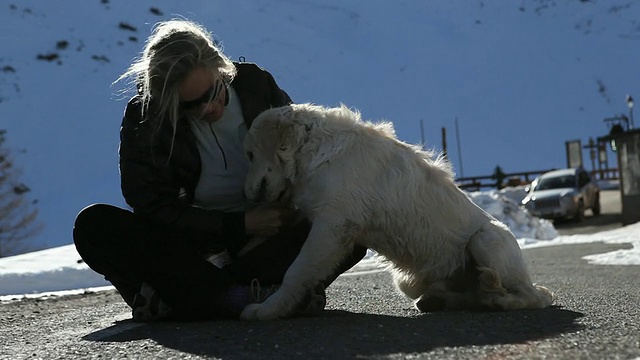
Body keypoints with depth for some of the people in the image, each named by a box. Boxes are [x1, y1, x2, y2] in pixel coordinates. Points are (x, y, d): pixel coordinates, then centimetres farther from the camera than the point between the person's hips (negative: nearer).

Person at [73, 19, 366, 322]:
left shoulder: (256, 84, -5)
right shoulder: (144, 118, -10)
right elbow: (152, 206, -15)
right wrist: (239, 225, -23)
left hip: (267, 233, 1)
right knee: (94, 225, -26)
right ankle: (240, 295, -42)